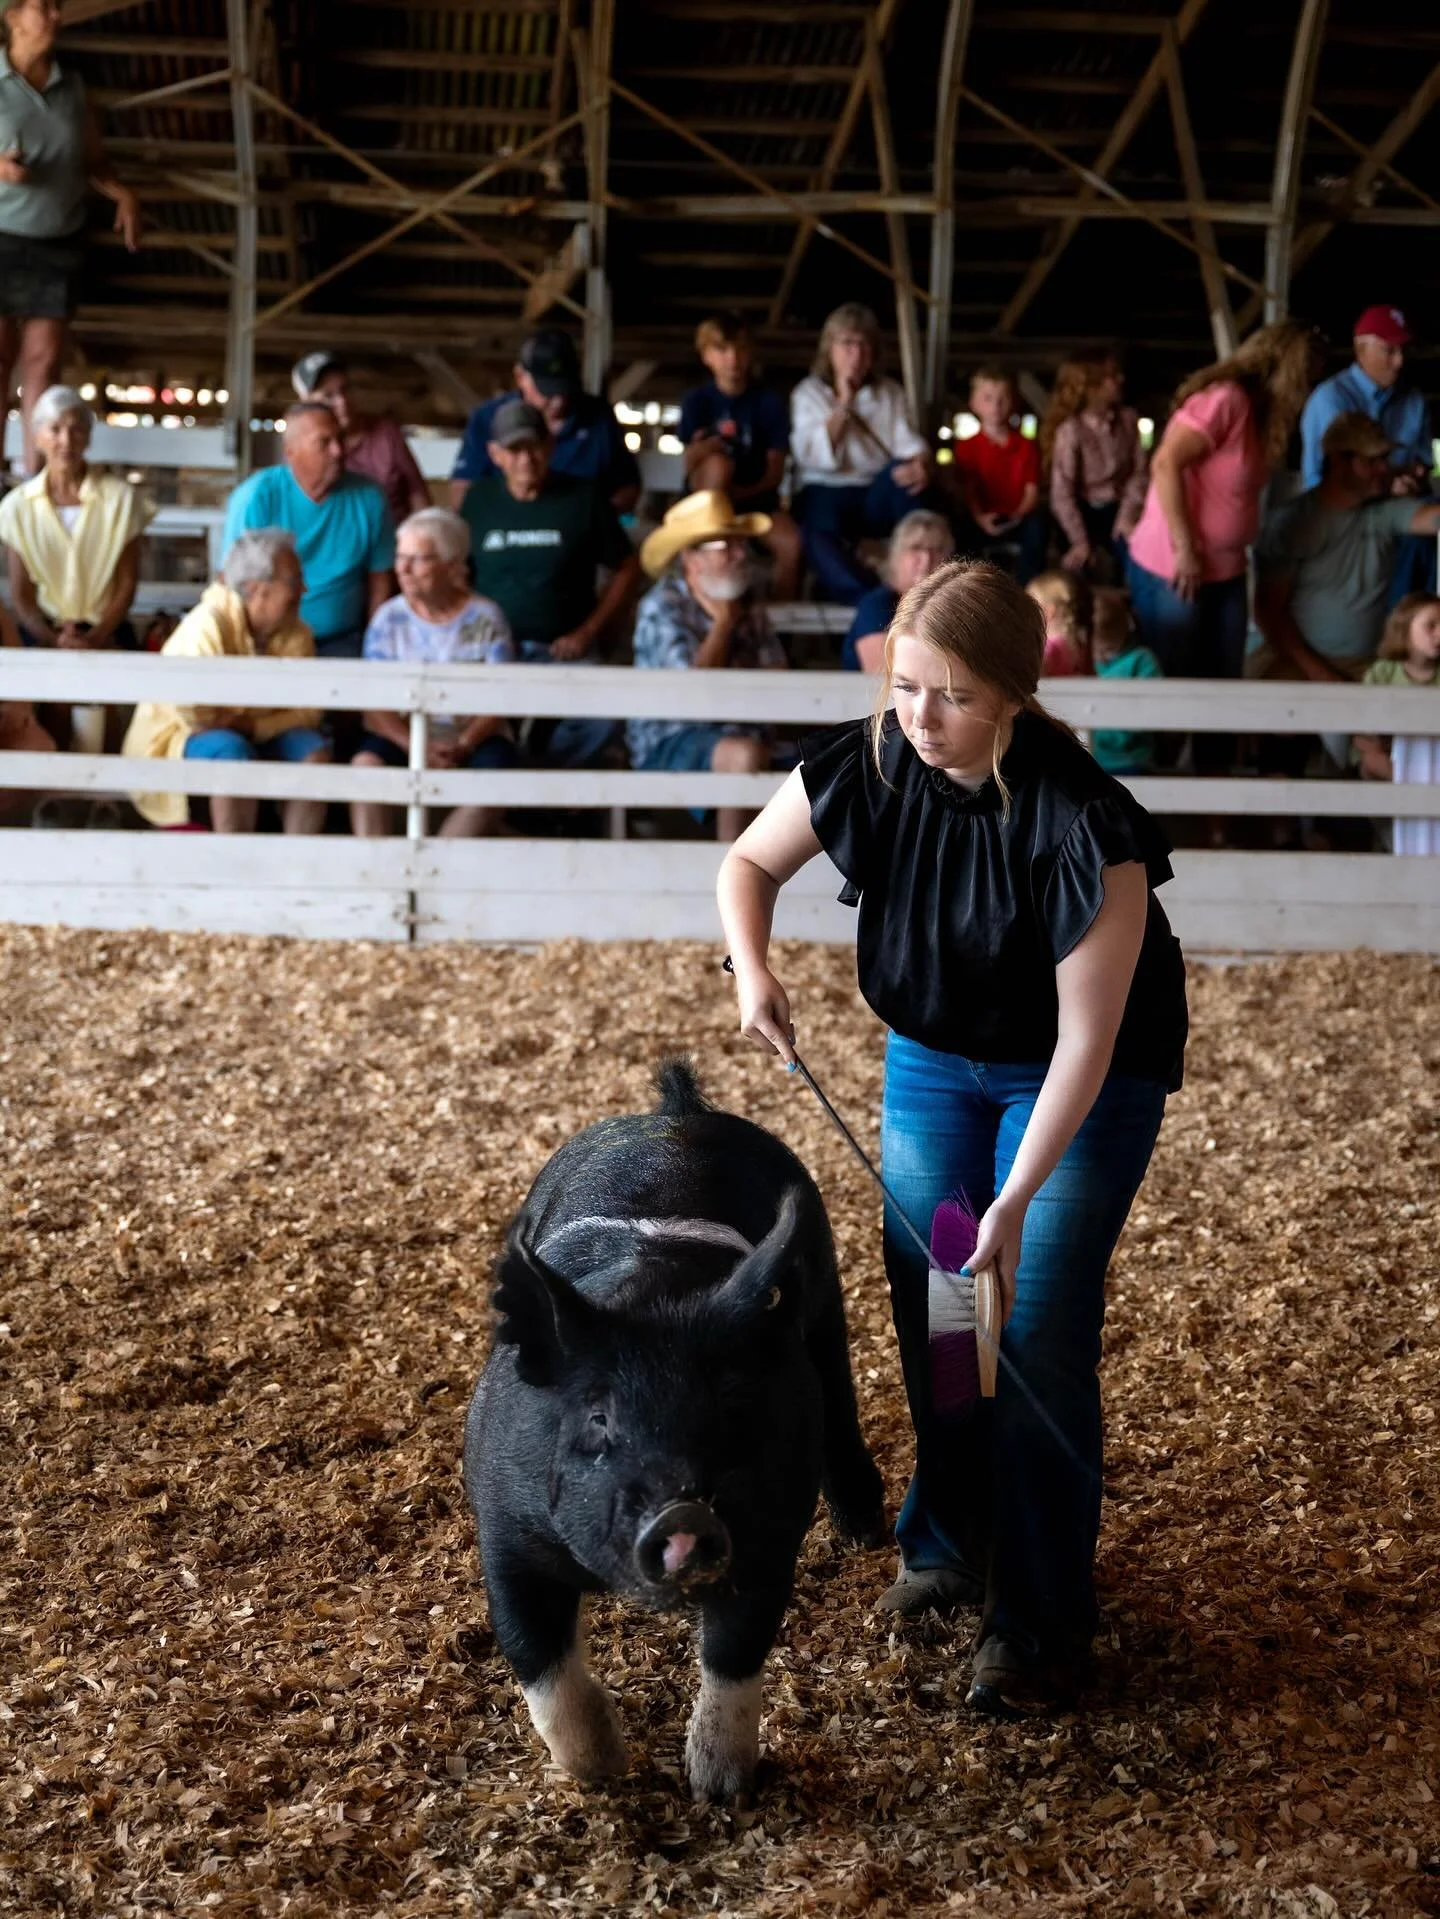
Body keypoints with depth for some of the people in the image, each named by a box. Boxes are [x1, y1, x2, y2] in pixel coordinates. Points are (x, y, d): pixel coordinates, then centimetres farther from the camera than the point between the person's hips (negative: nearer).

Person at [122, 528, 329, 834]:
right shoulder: (207, 626, -23)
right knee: (233, 752, -36)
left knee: (314, 749, -20)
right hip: (175, 740, -6)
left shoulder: (296, 634, -5)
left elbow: (307, 711, -9)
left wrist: (254, 725, -23)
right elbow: (192, 713, -28)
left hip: (258, 739, 6)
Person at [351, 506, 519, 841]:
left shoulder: (485, 618, 1)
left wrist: (462, 747, -22)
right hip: (403, 735, 1)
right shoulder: (389, 618, 4)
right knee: (366, 763, -31)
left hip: (473, 738, -1)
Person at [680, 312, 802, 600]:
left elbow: (775, 472, -4)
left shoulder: (769, 402, -2)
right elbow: (690, 466, -9)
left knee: (792, 543, -29)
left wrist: (743, 493, -21)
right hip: (707, 493, -1)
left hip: (755, 495, 1)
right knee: (718, 463, -35)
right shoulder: (697, 400, -3)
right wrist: (701, 449, -31)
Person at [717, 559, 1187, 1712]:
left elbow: (1088, 1038, -30)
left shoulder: (1082, 825, -34)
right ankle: (949, 1546, 33)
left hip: (1081, 1081, -5)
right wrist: (754, 971, -22)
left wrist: (1015, 1205, -34)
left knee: (1034, 1334, -9)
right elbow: (752, 862, -2)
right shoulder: (868, 766, -20)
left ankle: (1042, 1624, 6)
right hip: (931, 1056, 5)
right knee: (927, 1309, 10)